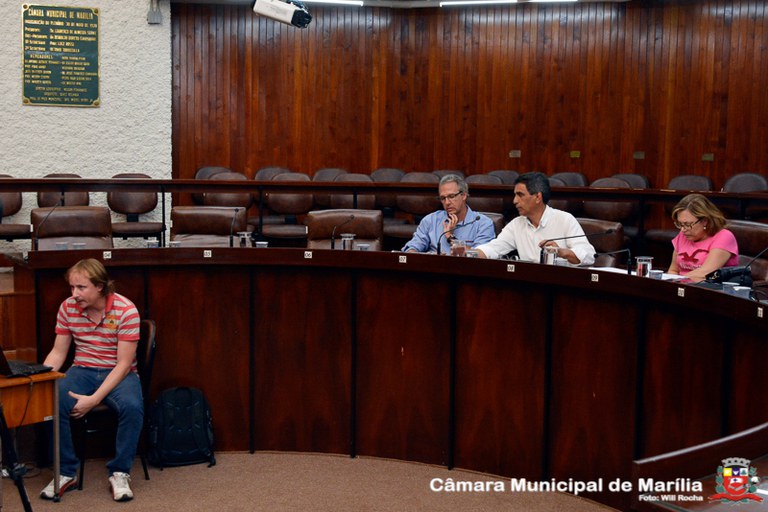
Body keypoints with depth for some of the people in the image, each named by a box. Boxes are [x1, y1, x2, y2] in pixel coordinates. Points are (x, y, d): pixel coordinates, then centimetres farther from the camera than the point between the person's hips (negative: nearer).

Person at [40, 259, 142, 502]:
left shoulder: (125, 310, -17)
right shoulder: (67, 307, -3)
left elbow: (124, 363, -17)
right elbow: (58, 353, 5)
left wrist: (94, 399, -26)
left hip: (119, 373, -3)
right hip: (82, 371, 3)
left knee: (132, 406, -35)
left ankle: (120, 473, -13)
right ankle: (66, 472, -7)